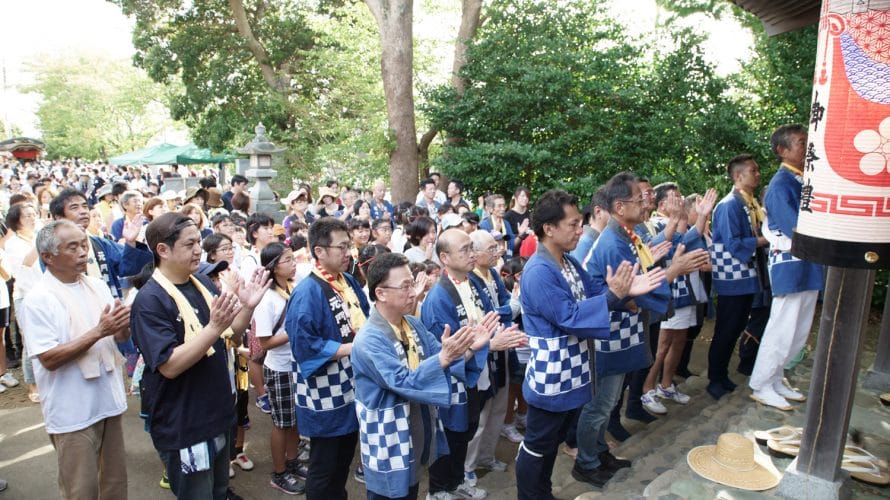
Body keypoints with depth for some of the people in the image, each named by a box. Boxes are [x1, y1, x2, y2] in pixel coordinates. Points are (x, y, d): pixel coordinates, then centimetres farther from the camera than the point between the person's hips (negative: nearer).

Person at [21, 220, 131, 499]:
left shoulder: (97, 286, 4)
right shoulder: (38, 300, -14)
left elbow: (120, 338, 10)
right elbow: (49, 359, -19)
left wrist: (123, 324, -13)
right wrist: (98, 332, -25)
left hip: (108, 402, 6)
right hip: (73, 413, -6)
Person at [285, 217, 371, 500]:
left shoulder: (349, 283, 5)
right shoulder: (307, 293, -21)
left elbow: (364, 322, 16)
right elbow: (305, 346, -26)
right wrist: (353, 347, -21)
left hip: (351, 389, 8)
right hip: (326, 398, -8)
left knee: (344, 462, 23)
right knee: (325, 469, 10)